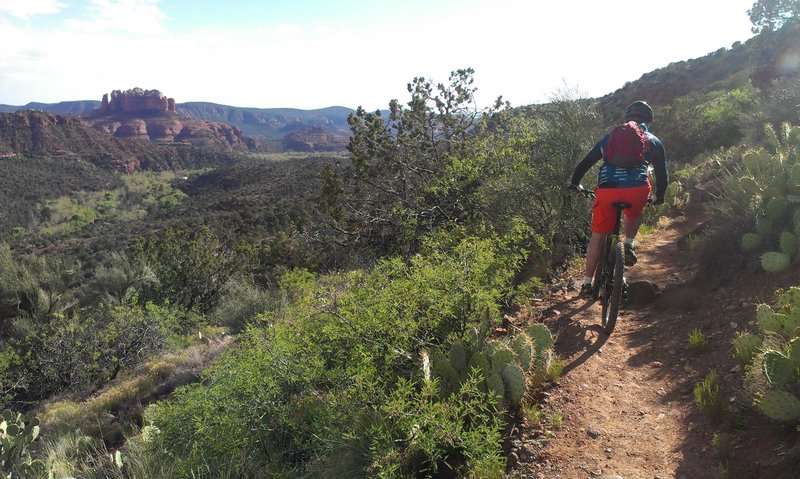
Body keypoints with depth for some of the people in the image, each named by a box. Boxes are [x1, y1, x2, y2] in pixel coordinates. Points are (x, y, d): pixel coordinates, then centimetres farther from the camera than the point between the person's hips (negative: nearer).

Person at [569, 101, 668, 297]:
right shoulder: (653, 141, 21)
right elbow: (662, 173, 23)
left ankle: (587, 282, 17)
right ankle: (629, 245, 14)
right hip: (637, 190, 0)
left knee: (597, 236, 14)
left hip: (606, 190, 0)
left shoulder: (610, 137, 23)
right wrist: (659, 196, 40)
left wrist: (575, 183, 37)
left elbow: (586, 162, 23)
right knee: (634, 214, 37)